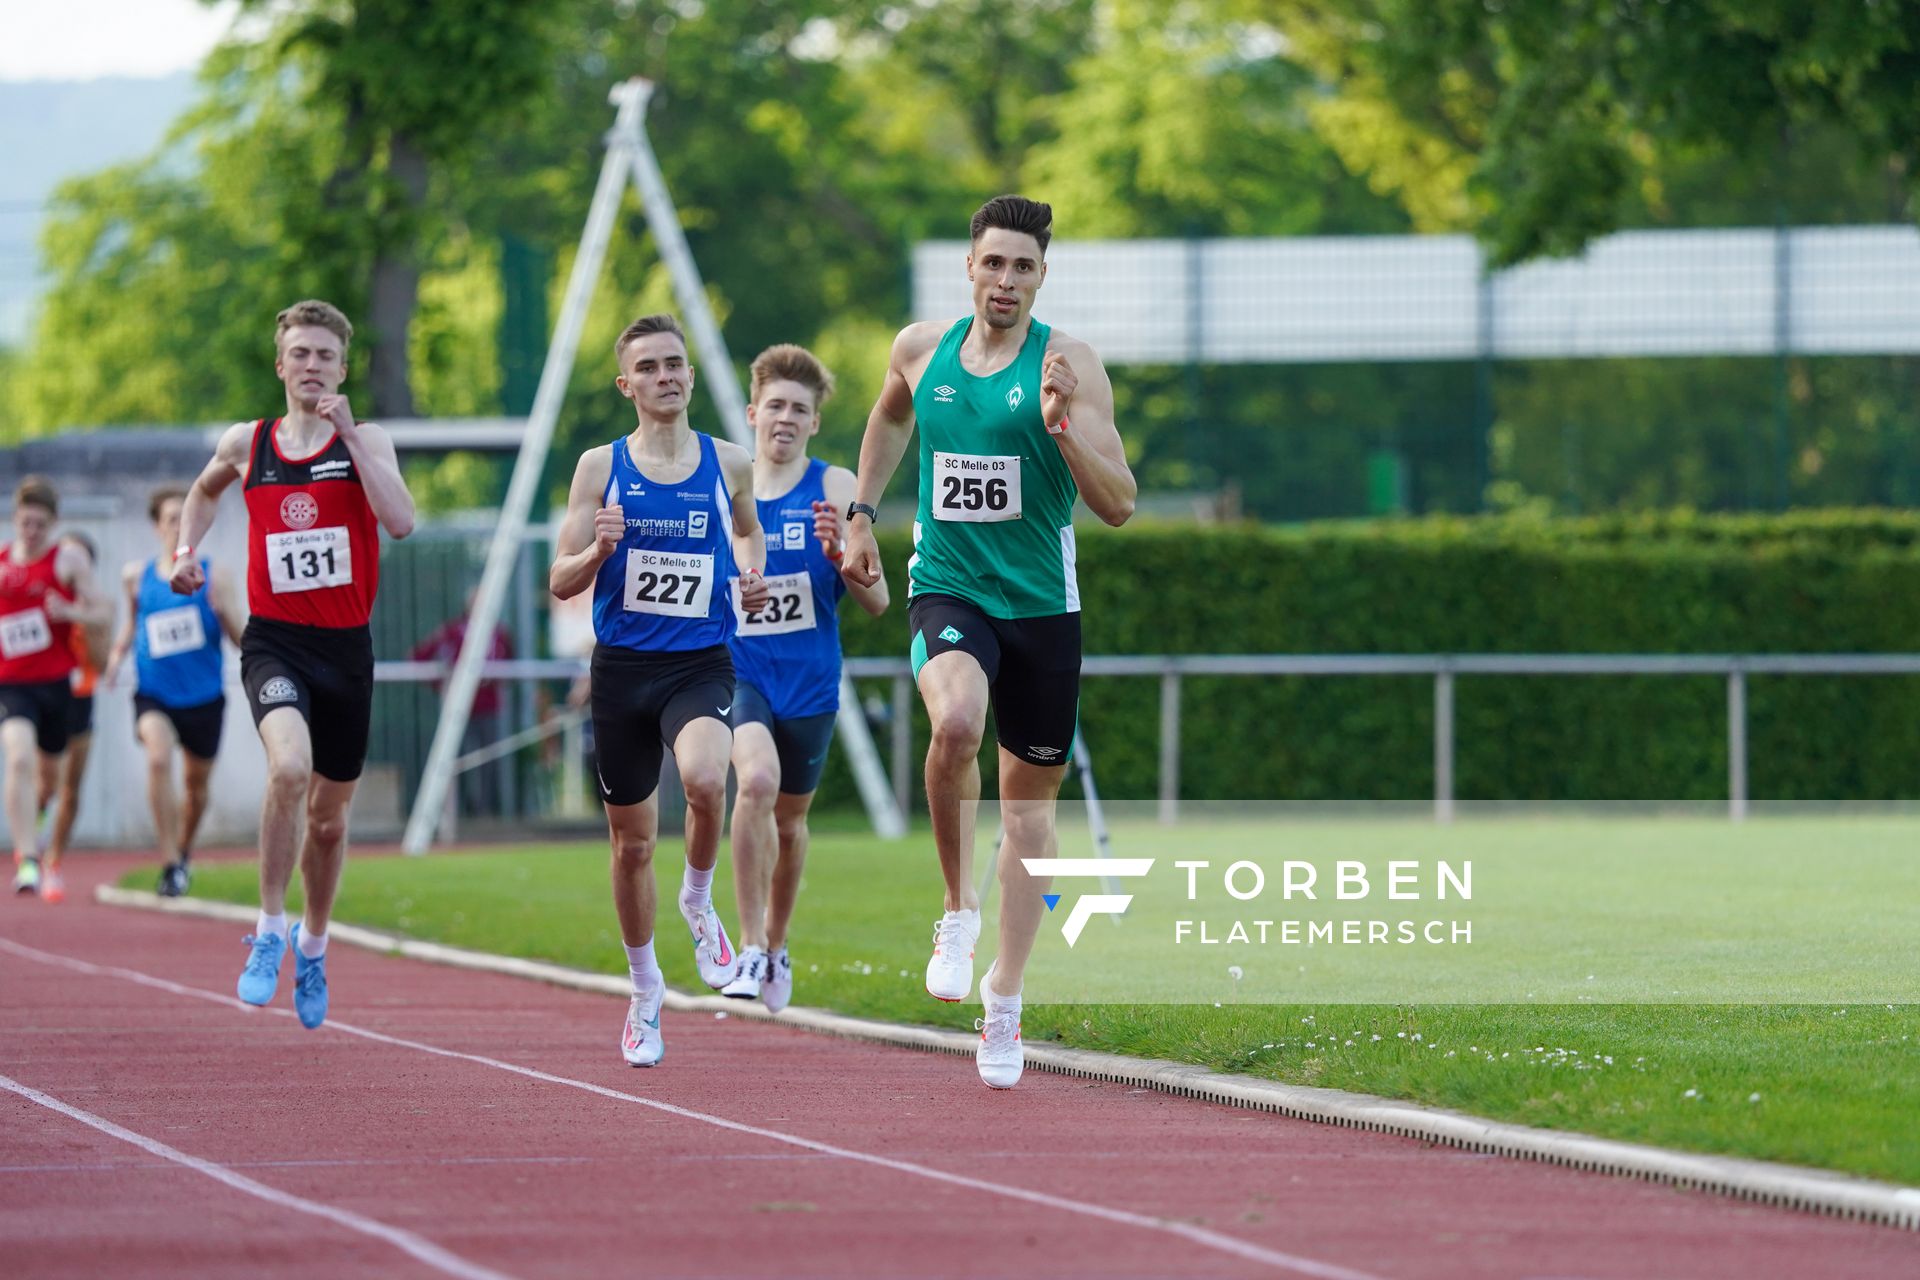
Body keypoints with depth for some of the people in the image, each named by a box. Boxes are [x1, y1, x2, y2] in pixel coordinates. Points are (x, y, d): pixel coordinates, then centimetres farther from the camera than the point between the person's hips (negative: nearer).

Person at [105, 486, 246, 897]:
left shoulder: (214, 577, -4)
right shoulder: (137, 576, 2)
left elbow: (243, 639, -4)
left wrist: (223, 608, -23)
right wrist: (117, 653, 3)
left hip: (203, 696, 1)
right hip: (153, 692, -1)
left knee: (196, 783, 14)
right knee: (159, 756, -27)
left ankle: (184, 851, 44)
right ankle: (171, 864, -23)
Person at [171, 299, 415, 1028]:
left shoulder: (366, 442, 0)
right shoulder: (246, 445, 5)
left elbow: (400, 522, -18)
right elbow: (204, 492, 28)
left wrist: (349, 434, -19)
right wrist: (186, 550, 10)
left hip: (346, 645, 1)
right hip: (274, 640, -1)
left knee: (329, 815, 13)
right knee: (290, 767, -30)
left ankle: (313, 946, 38)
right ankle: (270, 933, -15)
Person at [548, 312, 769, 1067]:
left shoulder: (728, 465, 3)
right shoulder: (600, 467, 0)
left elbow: (746, 529, 24)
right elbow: (561, 582, 1)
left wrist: (753, 580, 2)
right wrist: (598, 551, -20)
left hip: (700, 664, -1)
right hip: (622, 666, 1)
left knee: (705, 778, -32)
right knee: (632, 840, 9)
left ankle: (699, 900, -1)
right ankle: (644, 991, 30)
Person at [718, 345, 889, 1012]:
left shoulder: (834, 488, -3)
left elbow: (877, 602, -6)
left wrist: (838, 552, -23)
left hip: (809, 681, 1)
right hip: (737, 670, -1)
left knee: (789, 818, 16)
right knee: (756, 781, -28)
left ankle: (776, 948, 42)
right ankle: (750, 950, -22)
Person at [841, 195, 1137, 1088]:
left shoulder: (1069, 364, -7)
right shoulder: (921, 349, 3)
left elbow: (1119, 505, -12)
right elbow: (891, 416, 28)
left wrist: (1061, 425, -25)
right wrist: (861, 514, 22)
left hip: (1041, 605, 0)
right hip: (946, 588, 0)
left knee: (1029, 805, 9)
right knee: (955, 723, -32)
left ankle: (1003, 1004, 23)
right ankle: (958, 911, -11)